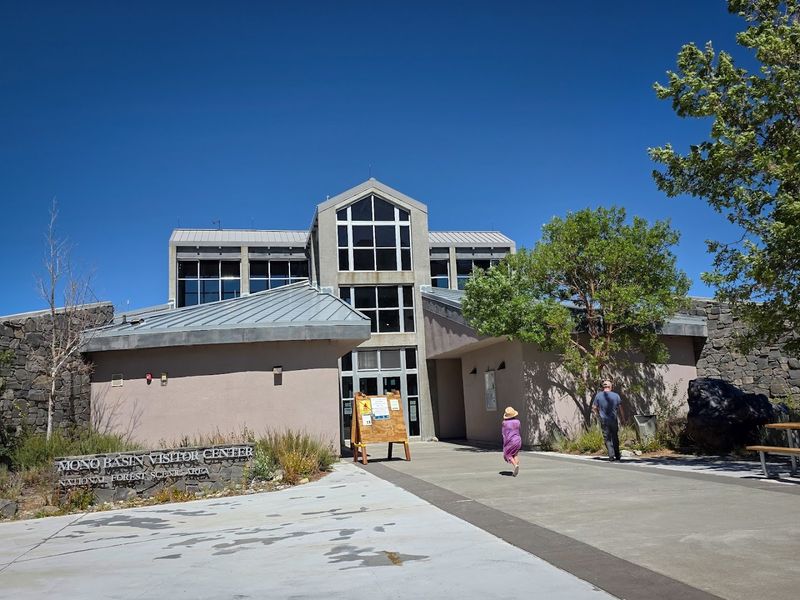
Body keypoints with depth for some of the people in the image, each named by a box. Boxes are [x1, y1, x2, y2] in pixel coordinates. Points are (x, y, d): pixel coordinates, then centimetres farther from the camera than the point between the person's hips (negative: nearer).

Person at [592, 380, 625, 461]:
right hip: (614, 420, 1)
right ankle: (617, 455, 21)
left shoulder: (598, 395, -2)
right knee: (615, 438, 14)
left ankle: (611, 455, -4)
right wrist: (623, 418, 9)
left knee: (607, 439, 5)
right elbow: (620, 408, -1)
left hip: (604, 421, -1)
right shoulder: (616, 395, -2)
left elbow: (594, 408, -1)